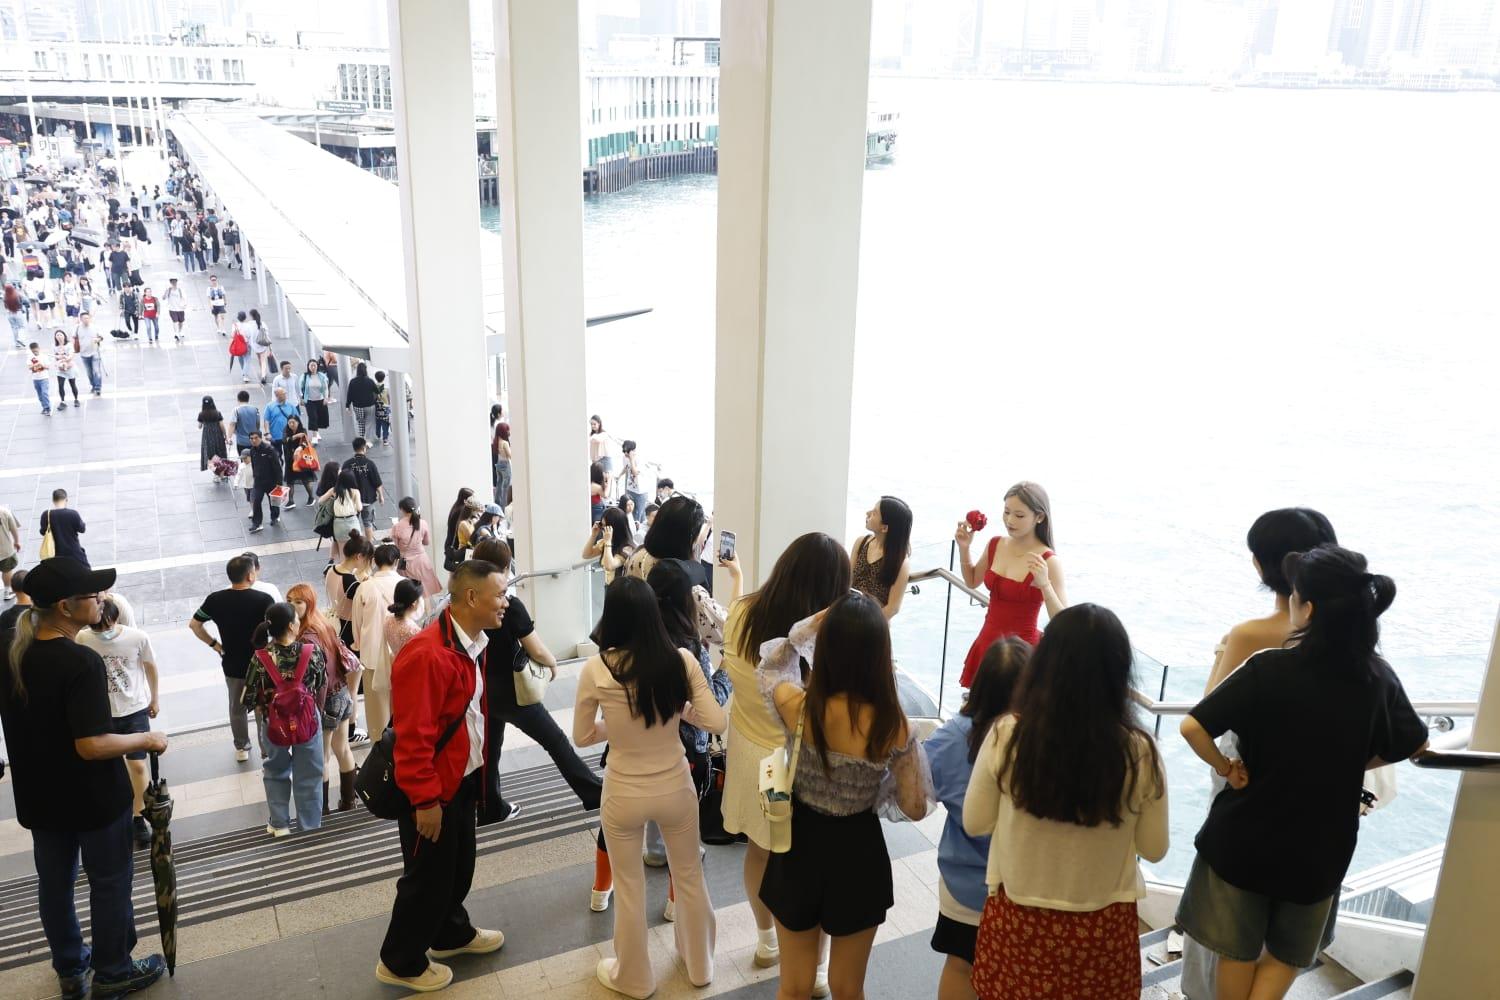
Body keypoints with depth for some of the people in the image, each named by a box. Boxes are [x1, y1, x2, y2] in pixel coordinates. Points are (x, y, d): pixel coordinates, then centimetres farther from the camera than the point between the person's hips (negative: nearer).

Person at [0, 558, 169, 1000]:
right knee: (109, 884, 13)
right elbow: (92, 745, -30)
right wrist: (147, 739, -17)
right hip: (93, 798, -7)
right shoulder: (81, 662, -28)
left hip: (38, 797, 7)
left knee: (54, 883, 21)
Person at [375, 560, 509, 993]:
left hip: (464, 779, 9)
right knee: (428, 875, 7)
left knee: (459, 864, 23)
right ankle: (400, 962, 26)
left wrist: (479, 770, 16)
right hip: (433, 789, -9)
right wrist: (425, 800, -23)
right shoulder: (427, 655, -29)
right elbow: (414, 736, -27)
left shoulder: (473, 643, 3)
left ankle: (451, 934, 45)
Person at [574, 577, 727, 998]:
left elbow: (582, 736, -7)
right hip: (676, 788, 2)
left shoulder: (597, 668, -19)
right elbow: (716, 722, -11)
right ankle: (699, 964, 45)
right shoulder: (681, 660, -15)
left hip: (624, 794, -2)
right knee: (690, 876, 25)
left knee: (629, 887, 20)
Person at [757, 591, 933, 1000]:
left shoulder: (796, 705, -21)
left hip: (800, 848, 1)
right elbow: (915, 808, -9)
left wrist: (809, 626, -2)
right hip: (858, 855, -1)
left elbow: (766, 668, 4)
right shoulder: (895, 728, -23)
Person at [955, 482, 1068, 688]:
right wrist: (964, 547, 3)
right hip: (988, 642, 6)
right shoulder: (995, 545, -1)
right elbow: (973, 581, 18)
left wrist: (1044, 584, -34)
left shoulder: (1048, 562, -18)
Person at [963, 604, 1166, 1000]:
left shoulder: (1007, 736, -19)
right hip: (1104, 927, 0)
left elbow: (975, 823, -4)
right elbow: (1154, 848, -4)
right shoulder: (1139, 752, -20)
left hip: (1017, 919, 0)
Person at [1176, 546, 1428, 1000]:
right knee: (1288, 953, 25)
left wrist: (1225, 767, -10)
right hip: (1321, 845, 3)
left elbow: (1193, 727, -27)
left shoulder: (1267, 669, -21)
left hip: (1246, 837, -2)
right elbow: (1413, 745, 6)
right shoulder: (1378, 676, -10)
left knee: (1238, 951, 19)